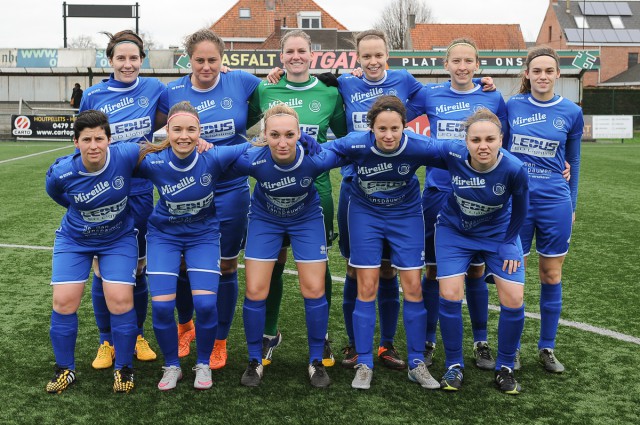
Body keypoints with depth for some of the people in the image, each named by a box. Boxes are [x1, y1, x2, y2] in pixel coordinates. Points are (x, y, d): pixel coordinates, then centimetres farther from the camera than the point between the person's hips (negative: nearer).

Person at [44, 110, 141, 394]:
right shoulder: (60, 173, -22)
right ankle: (65, 369, 19)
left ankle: (124, 369, 12)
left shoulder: (126, 155, -26)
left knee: (120, 300, -10)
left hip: (119, 239, -1)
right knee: (64, 301, -4)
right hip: (74, 240, 1)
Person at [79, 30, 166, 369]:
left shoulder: (153, 88, -1)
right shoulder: (93, 96, -3)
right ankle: (106, 342, 22)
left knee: (137, 268, 11)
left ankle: (137, 336, 29)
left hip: (139, 192, 1)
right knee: (103, 270, 5)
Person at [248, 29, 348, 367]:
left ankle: (321, 337, 23)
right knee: (273, 264, 9)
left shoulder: (329, 94, 1)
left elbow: (345, 136, 13)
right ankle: (269, 334, 27)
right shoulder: (264, 91, 2)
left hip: (315, 190, 0)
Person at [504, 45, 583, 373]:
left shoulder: (571, 112, 1)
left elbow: (573, 162, 11)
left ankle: (547, 348, 23)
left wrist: (572, 204, 13)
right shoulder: (511, 106, -1)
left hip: (555, 203, 1)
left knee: (552, 276, 8)